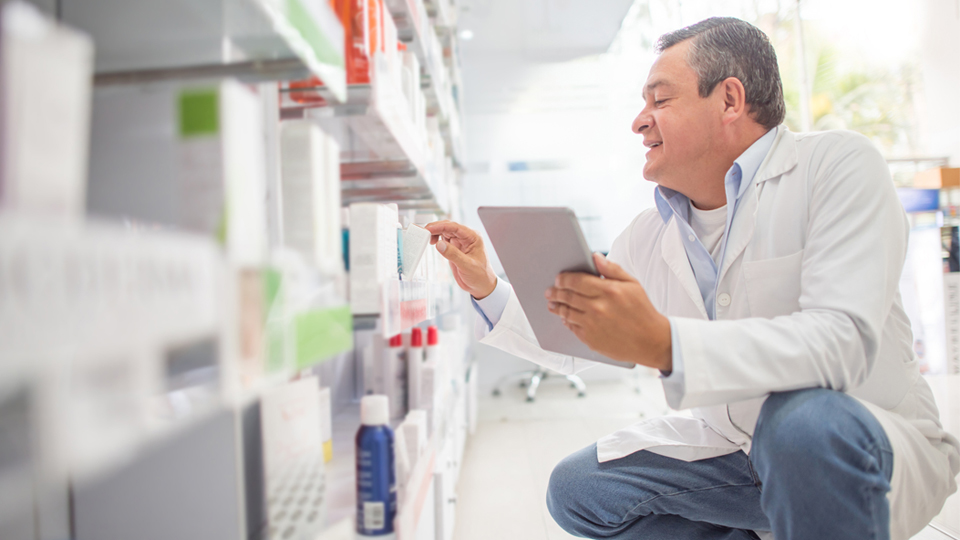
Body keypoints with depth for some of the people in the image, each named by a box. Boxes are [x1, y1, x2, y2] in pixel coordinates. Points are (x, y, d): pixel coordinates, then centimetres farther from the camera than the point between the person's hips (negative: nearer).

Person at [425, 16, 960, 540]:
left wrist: (661, 343, -42)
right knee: (577, 488, -4)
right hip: (734, 449, 6)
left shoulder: (836, 165, -15)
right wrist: (488, 289, -4)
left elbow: (843, 340, -30)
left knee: (803, 422, -38)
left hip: (878, 444, -5)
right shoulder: (651, 233, 2)